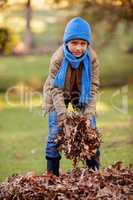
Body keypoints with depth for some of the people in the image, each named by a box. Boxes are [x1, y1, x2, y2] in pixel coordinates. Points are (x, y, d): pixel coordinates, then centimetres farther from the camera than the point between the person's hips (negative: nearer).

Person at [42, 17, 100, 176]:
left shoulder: (92, 58, -24)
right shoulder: (57, 59, -29)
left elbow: (94, 87, -19)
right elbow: (56, 89, -24)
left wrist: (89, 114, -27)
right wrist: (63, 114, -33)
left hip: (82, 96, 2)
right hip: (58, 97, -2)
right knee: (55, 133, -7)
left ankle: (94, 170, 8)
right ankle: (52, 173, 2)